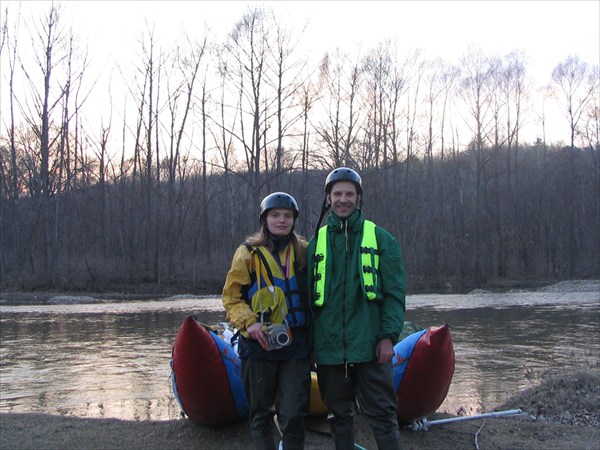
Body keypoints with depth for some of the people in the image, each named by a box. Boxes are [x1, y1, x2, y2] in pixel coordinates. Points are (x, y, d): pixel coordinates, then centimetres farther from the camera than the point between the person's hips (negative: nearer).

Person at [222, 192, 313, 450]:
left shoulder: (304, 251, 7)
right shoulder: (249, 253, 1)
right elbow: (231, 296, 2)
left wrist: (314, 326, 3)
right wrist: (247, 322, -13)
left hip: (296, 343, 1)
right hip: (259, 343, -1)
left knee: (293, 414, -3)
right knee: (261, 412, 9)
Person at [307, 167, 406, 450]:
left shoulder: (380, 239, 3)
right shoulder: (317, 242, 10)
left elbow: (394, 292, -1)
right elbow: (309, 295, 12)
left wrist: (388, 336, -10)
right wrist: (309, 343, 9)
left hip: (369, 346, -3)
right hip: (329, 348, 3)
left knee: (381, 415, 1)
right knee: (339, 414, 13)